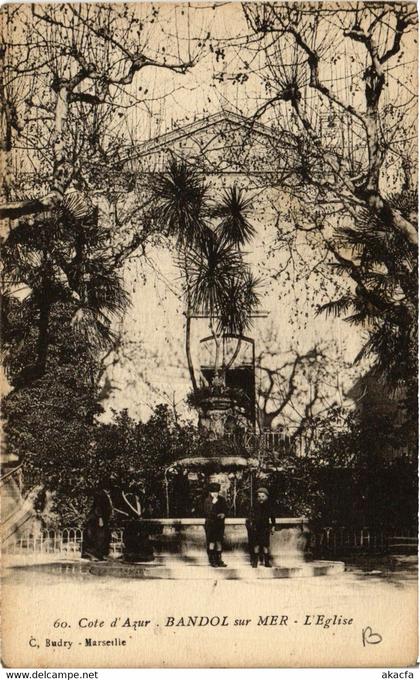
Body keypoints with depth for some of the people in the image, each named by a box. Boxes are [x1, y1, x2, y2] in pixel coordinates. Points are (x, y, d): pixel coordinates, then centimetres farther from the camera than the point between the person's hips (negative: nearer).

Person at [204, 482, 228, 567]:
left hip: (220, 523, 4)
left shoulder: (222, 500, 8)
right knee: (211, 542, -5)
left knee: (219, 542, 5)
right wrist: (213, 503, -20)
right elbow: (207, 512, -14)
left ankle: (219, 560, 12)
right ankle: (212, 560, 2)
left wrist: (223, 514, -8)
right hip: (210, 523, -4)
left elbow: (226, 509, 13)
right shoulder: (207, 501, -4)